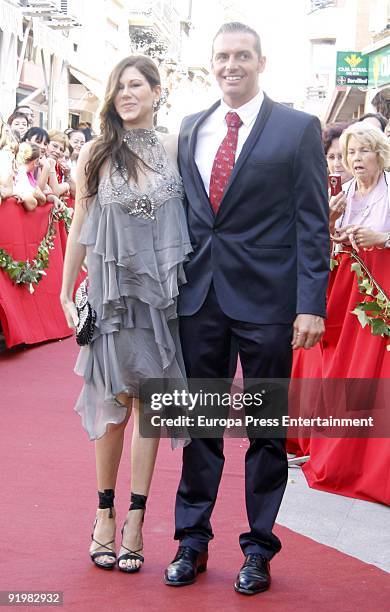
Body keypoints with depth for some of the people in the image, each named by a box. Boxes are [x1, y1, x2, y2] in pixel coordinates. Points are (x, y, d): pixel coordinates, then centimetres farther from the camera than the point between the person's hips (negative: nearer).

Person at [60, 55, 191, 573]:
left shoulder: (175, 149, 3)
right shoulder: (96, 155, 2)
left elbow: (196, 216, 6)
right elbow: (80, 228, 6)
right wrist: (66, 294, 6)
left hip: (162, 293, 1)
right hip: (112, 292, -1)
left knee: (149, 403, 4)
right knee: (114, 404, 3)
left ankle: (135, 520, 12)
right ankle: (105, 512, 19)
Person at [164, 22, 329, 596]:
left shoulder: (298, 129, -1)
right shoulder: (191, 129, 11)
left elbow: (313, 223, -5)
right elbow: (181, 212, 13)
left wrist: (311, 304, -12)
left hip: (266, 298, -4)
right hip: (200, 296, 4)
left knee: (266, 426, 7)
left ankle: (259, 547, 20)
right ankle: (193, 540, 24)